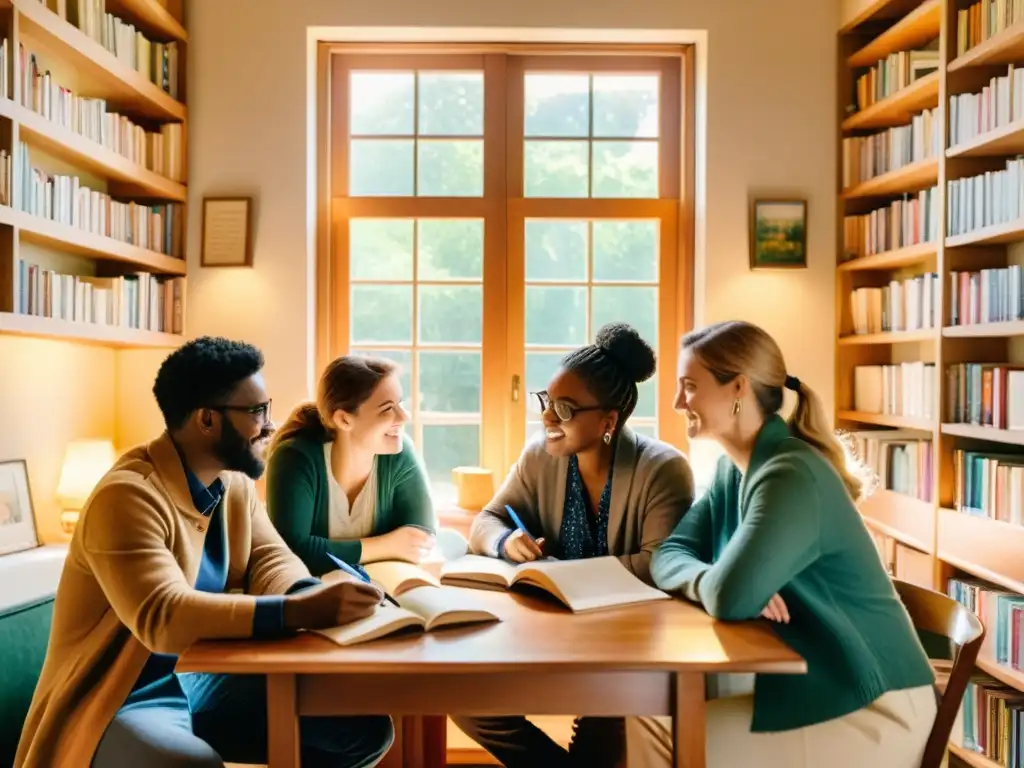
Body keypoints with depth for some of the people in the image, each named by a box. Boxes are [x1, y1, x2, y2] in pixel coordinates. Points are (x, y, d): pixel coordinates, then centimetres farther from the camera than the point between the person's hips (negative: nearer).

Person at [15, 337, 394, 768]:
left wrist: (310, 594, -25)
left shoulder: (235, 482, 1)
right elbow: (161, 617, -35)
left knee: (367, 727, -5)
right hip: (125, 701, -6)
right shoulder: (128, 495, -24)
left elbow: (270, 558, -2)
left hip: (209, 679, 7)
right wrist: (299, 611, -43)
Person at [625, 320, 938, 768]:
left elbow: (731, 598, -35)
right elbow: (669, 553, -1)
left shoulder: (791, 476, -26)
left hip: (872, 710, -7)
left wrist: (709, 582, -13)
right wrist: (707, 580, -22)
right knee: (645, 715, 0)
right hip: (806, 686, 8)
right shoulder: (734, 468, 2)